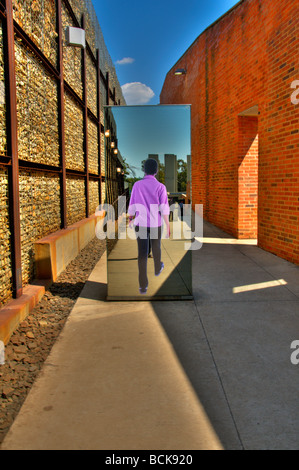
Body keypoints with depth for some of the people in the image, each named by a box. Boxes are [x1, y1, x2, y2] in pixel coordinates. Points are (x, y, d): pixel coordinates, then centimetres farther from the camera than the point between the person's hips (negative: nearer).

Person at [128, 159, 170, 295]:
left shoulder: (137, 185, -2)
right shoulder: (160, 187, -8)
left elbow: (132, 207, 2)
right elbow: (164, 209, -12)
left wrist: (130, 219, 20)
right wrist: (168, 226, -6)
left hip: (140, 224, 1)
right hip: (156, 224, 0)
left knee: (142, 253, 1)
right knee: (156, 247, 25)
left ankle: (143, 286, -3)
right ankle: (157, 268, 50)